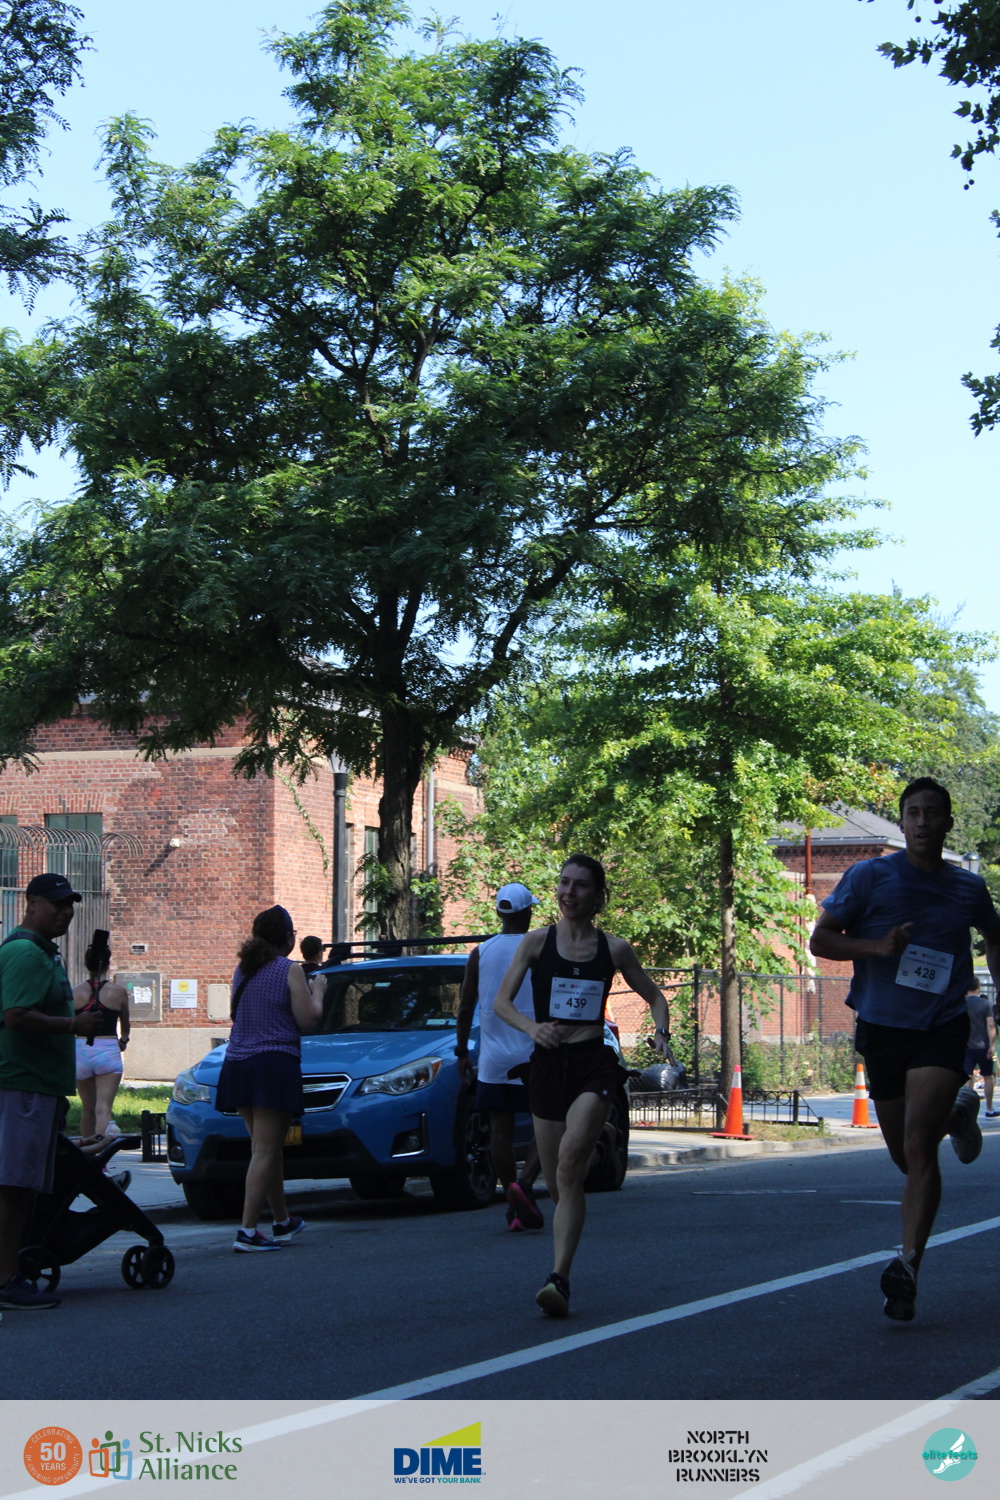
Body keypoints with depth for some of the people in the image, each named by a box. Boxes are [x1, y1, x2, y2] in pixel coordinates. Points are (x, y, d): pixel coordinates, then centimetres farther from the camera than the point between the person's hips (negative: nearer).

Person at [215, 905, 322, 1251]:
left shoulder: (243, 969, 13)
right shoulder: (290, 970, -7)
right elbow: (308, 1021, -10)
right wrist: (318, 995, 9)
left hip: (237, 1066, 7)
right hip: (273, 1064, -7)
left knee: (267, 1148, 18)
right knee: (265, 1151, -7)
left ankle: (283, 1221, 29)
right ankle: (247, 1231, -13)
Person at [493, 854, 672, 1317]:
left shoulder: (614, 948, 7)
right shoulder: (537, 941, 6)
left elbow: (655, 997, 18)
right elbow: (501, 1001, 2)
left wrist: (661, 1034, -2)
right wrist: (531, 1027, -17)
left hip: (594, 1063, -2)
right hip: (548, 1064, 2)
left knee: (570, 1164, -23)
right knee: (556, 1181, 6)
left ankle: (559, 1279, -27)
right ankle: (561, 1278, 27)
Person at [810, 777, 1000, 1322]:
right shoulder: (869, 877, -2)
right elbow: (820, 939, -2)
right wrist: (877, 945, -19)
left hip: (942, 1027, -1)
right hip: (882, 1027, 1)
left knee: (918, 1145, -20)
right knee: (907, 1158, 13)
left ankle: (907, 1265, -22)